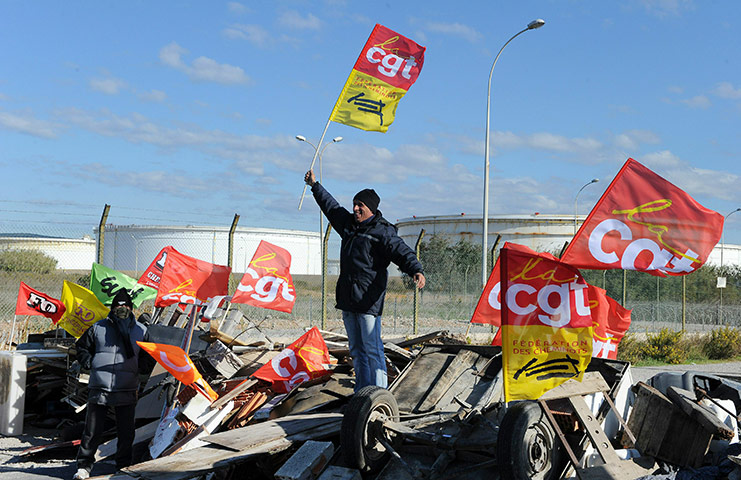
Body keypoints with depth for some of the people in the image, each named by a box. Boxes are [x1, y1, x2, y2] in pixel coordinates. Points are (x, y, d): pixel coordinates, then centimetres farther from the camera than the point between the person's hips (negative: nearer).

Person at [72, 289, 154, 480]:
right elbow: (82, 347, 16)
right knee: (92, 429, 2)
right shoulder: (98, 328, 5)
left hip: (127, 389, 1)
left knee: (126, 431, 5)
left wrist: (138, 368, -2)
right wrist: (89, 364, 0)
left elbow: (149, 357, 15)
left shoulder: (140, 331, 7)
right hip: (99, 387, -1)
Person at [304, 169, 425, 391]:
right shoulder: (348, 224, 15)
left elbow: (402, 252, -19)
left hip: (368, 300, -8)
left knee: (371, 349, -10)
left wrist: (416, 271, -37)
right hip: (347, 298, 8)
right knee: (356, 350, 12)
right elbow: (331, 206, 31)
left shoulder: (383, 231, -7)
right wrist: (315, 186, 39)